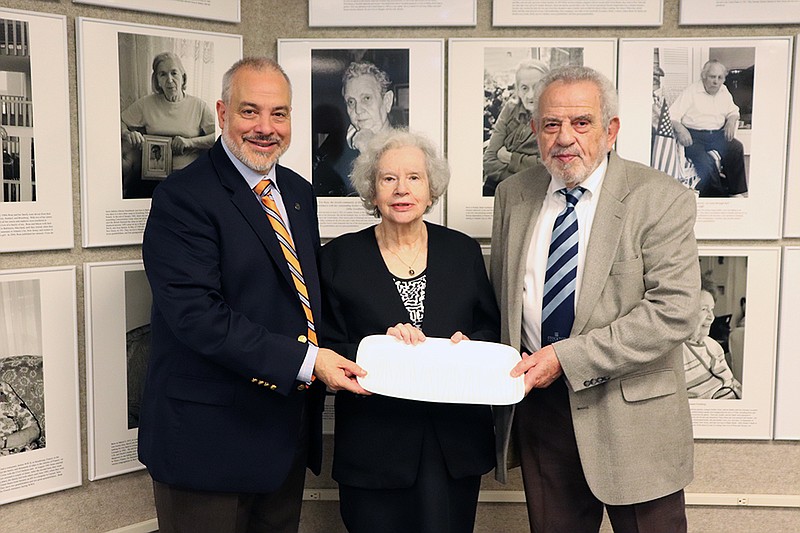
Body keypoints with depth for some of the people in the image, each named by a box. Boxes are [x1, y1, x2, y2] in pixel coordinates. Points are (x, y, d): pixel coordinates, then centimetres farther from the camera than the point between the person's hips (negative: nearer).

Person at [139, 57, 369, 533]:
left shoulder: (299, 192, 10)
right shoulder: (183, 197, -15)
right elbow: (197, 314, -23)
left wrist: (328, 361, 0)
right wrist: (305, 360, -26)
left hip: (289, 433, 7)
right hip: (210, 437, -7)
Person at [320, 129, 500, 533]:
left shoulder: (463, 250, 6)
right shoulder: (339, 258, 0)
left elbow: (493, 329, 10)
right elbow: (327, 351, -2)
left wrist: (468, 346, -11)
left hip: (455, 443, 2)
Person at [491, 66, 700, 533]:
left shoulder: (662, 200, -11)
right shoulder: (513, 195, 5)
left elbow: (672, 311, -19)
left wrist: (569, 357, -22)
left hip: (630, 412, -3)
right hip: (538, 403, 4)